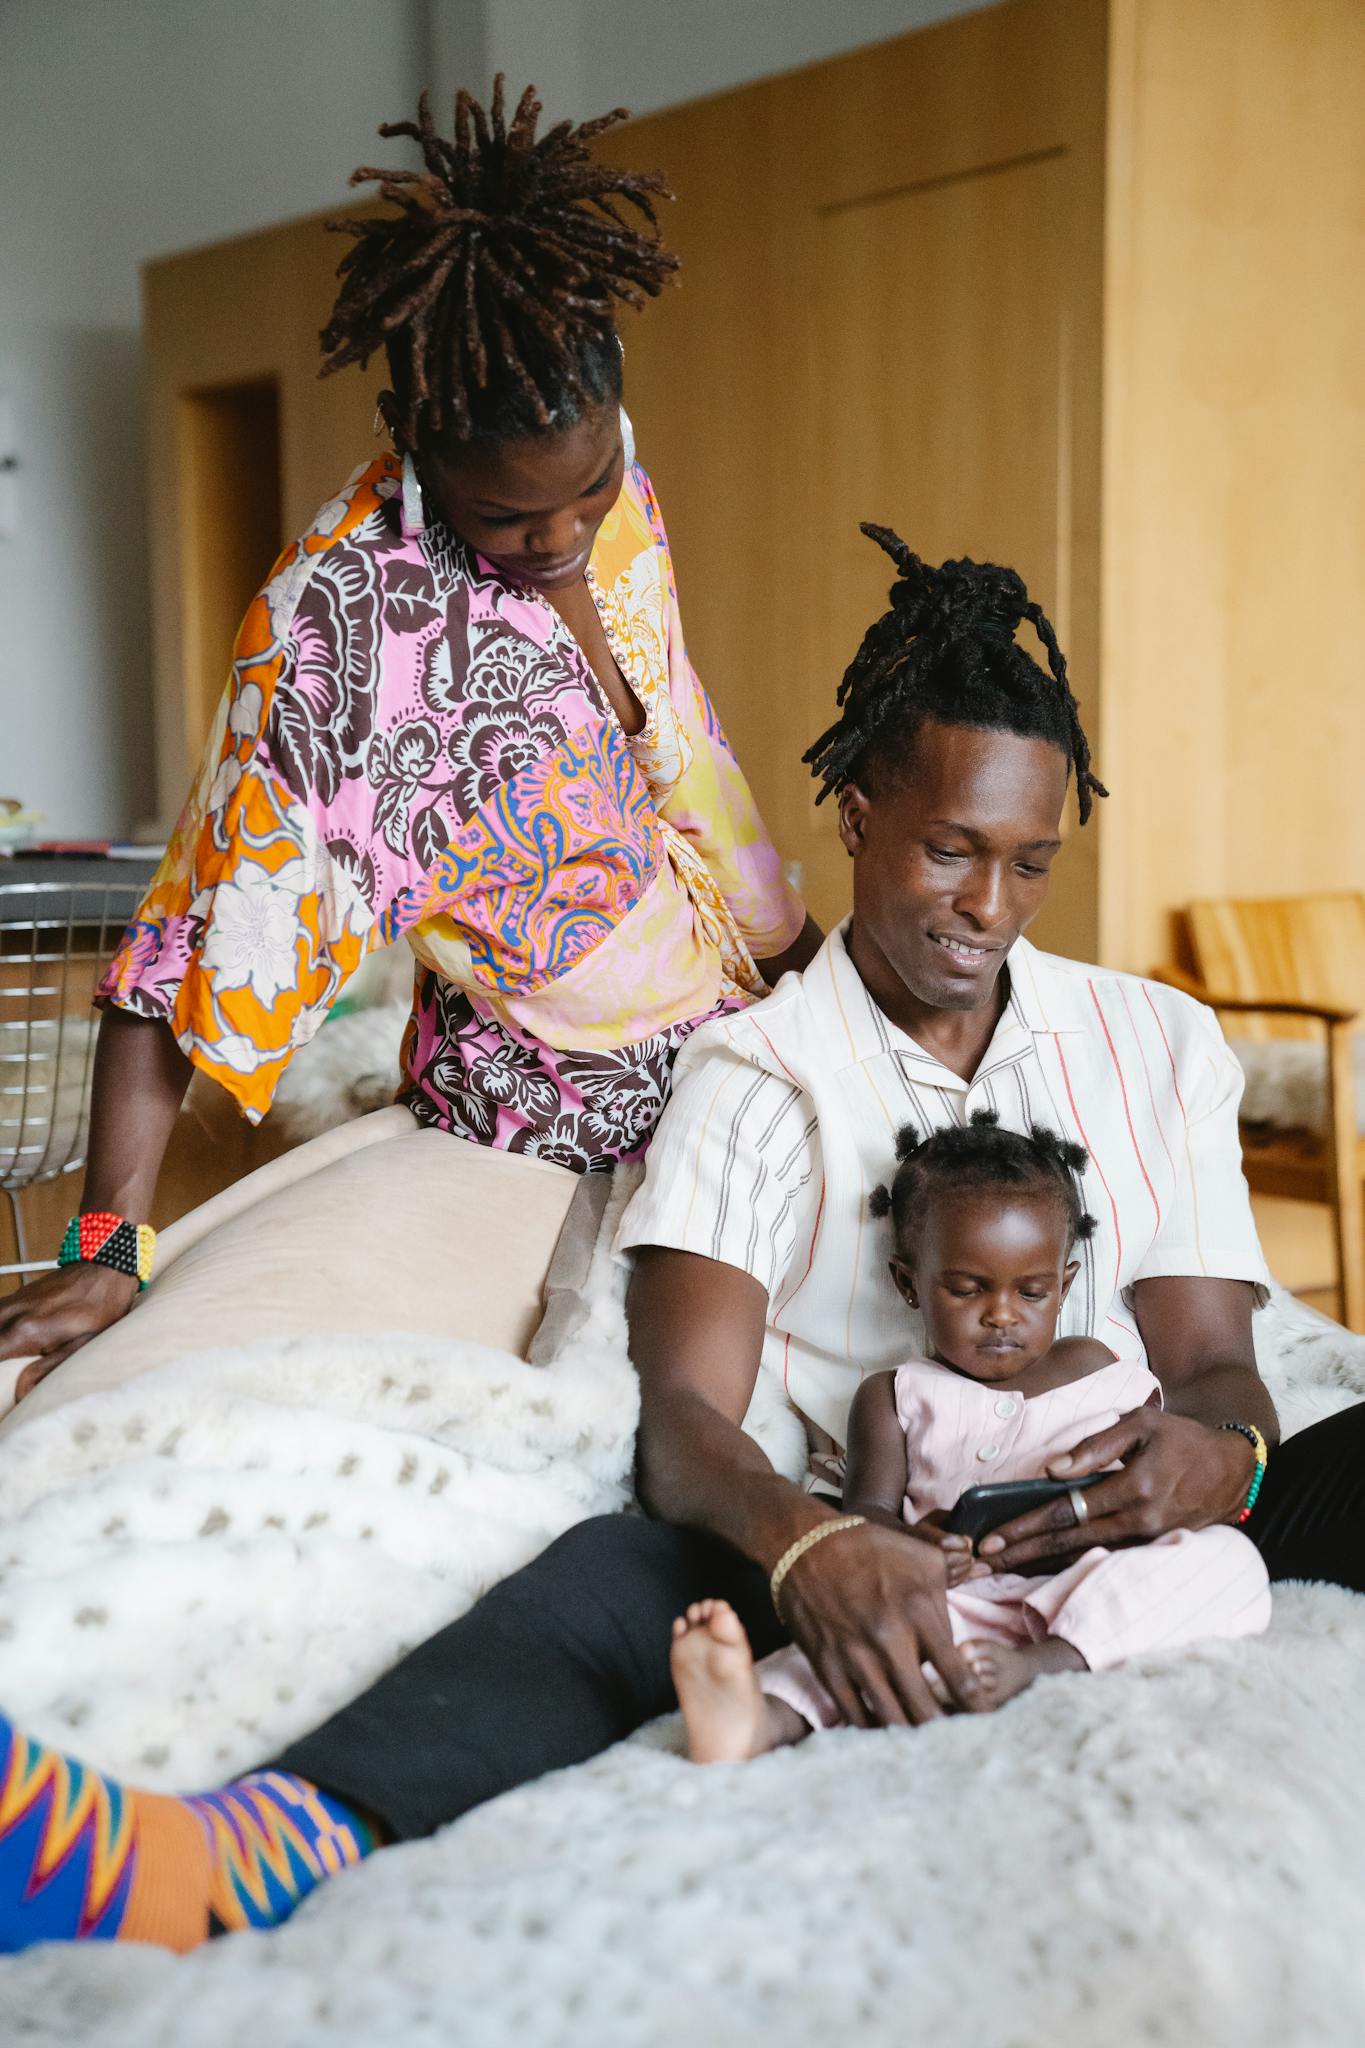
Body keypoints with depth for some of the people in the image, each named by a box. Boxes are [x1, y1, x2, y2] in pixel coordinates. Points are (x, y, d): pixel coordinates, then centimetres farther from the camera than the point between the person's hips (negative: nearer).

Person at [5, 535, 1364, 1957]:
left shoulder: (1158, 1043, 14)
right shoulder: (755, 1076, 4)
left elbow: (1214, 1364, 8)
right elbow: (681, 1416, -9)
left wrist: (1217, 1448, -19)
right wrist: (807, 1545, -34)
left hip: (1117, 1528, 4)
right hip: (861, 1539, -4)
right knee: (618, 1571, -35)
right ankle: (253, 1850, -59)